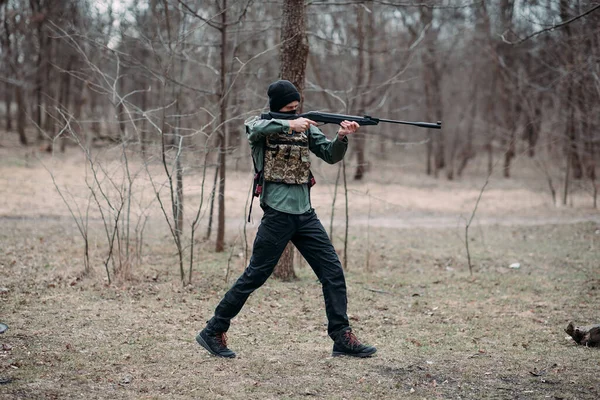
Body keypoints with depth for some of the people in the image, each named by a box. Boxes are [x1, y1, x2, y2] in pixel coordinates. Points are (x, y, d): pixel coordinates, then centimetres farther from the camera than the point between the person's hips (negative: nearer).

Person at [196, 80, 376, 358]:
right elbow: (256, 129, -25)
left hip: (305, 214, 5)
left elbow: (331, 155, 7)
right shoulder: (260, 124, -1)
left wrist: (342, 137, -14)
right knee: (255, 276, -2)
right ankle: (213, 332, 9)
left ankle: (342, 338, 7)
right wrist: (289, 124, -39)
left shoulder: (305, 126, 13)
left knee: (333, 272, 1)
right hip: (277, 213, -5)